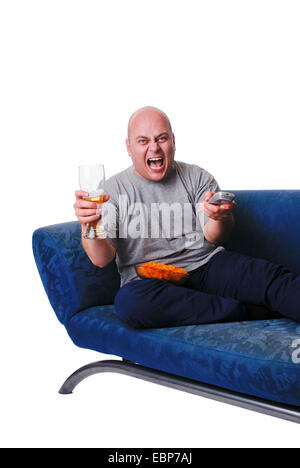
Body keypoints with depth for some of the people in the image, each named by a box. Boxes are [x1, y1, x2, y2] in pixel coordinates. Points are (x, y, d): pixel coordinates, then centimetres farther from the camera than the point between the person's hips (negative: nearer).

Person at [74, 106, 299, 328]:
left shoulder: (198, 178, 10)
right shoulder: (113, 190, 5)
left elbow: (214, 238, -1)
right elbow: (102, 259, -5)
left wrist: (221, 218, -26)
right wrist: (87, 226, -28)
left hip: (206, 266, 2)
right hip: (149, 281, -1)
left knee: (268, 275, -26)